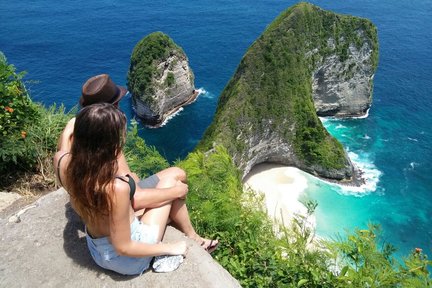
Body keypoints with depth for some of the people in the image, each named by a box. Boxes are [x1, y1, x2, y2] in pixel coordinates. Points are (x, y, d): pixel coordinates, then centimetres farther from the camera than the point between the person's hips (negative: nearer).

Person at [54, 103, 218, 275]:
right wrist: (170, 248, -13)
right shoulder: (116, 188, -40)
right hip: (128, 261, -7)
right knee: (169, 183, 7)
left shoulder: (62, 162, -21)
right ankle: (193, 239, 28)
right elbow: (123, 248, -26)